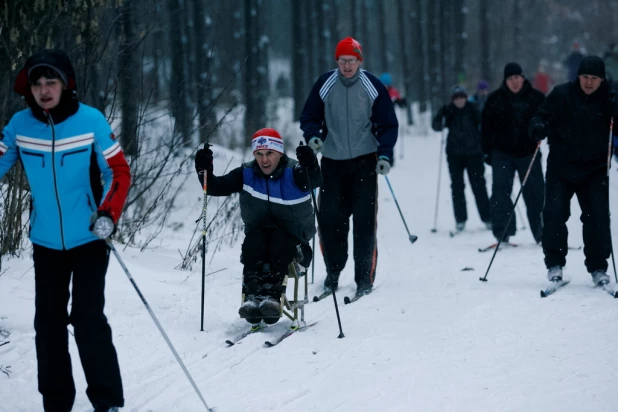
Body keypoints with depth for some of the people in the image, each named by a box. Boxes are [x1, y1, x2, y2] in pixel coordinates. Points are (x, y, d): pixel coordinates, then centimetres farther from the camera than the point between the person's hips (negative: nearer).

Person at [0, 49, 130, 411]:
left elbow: (119, 172, -8)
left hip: (89, 239, -3)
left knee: (88, 320, -10)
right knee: (48, 322, 8)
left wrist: (108, 215, -20)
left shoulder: (91, 121, -13)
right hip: (45, 242, 4)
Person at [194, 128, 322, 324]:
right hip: (258, 237, 2)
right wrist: (205, 170, -25)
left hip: (293, 241, -2)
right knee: (253, 237, -29)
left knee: (279, 237, -33)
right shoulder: (247, 174, 1)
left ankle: (271, 294, -43)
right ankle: (252, 295, -40)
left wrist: (310, 166, -51)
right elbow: (215, 187, -6)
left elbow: (314, 181, -29)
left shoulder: (294, 173, -8)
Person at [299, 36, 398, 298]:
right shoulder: (325, 85, 1)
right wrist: (312, 135, -11)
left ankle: (365, 278, 0)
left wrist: (385, 154, -10)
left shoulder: (372, 87, -3)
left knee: (364, 220, -6)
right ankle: (333, 271, 17)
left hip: (364, 160, -2)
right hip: (332, 161, 2)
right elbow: (309, 117, 10)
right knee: (329, 218, 0)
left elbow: (388, 124, 3)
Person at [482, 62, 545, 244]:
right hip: (502, 153, 0)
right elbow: (486, 126, 6)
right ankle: (502, 232, -3)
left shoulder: (535, 98, 2)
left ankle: (541, 232, 9)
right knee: (501, 190, -7)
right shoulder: (495, 99, 3)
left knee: (535, 191, 2)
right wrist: (487, 151, 2)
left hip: (528, 152, 0)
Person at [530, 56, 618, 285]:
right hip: (561, 167, 0)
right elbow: (543, 116, -2)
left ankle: (598, 268, 7)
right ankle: (554, 264, 2)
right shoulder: (561, 95, -3)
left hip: (594, 170, 0)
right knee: (555, 214, -9)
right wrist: (538, 127, -24)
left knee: (598, 217, -4)